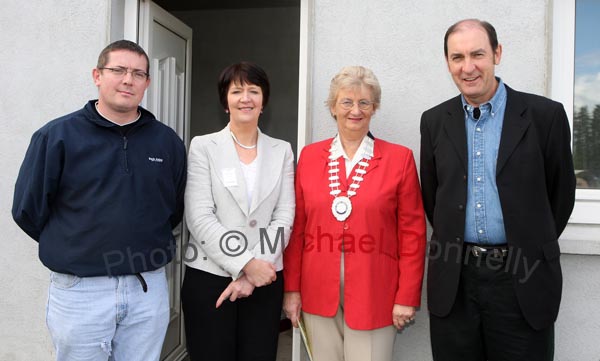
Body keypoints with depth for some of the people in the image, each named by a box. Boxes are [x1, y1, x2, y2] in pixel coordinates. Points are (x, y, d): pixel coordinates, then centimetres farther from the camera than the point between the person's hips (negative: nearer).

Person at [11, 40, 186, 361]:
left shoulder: (167, 141, 3)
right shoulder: (57, 135, -5)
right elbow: (28, 209, 0)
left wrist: (141, 243, 9)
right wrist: (72, 249, 7)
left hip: (149, 288, 3)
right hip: (80, 289, -2)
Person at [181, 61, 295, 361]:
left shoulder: (282, 151, 7)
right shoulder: (203, 146, 0)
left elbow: (284, 216, 0)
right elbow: (199, 217, -8)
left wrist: (253, 270, -9)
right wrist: (246, 264, -13)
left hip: (264, 278, 2)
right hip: (209, 275, -2)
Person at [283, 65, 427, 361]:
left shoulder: (400, 158, -3)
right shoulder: (309, 156, 4)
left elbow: (412, 234, -2)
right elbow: (297, 228, 5)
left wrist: (407, 298, -4)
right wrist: (291, 289, 4)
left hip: (373, 295, -2)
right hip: (318, 294, 3)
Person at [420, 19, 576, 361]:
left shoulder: (545, 114, -4)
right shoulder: (435, 121, 4)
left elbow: (561, 192, 5)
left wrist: (533, 248, 12)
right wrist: (453, 241, 12)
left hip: (522, 279, -2)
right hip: (453, 279, 2)